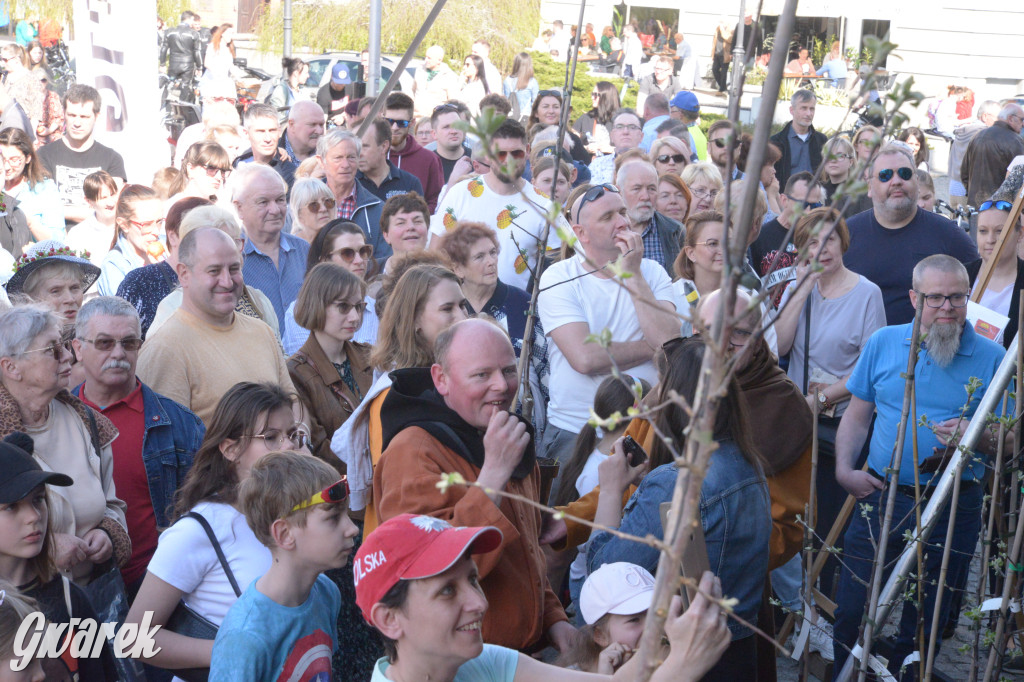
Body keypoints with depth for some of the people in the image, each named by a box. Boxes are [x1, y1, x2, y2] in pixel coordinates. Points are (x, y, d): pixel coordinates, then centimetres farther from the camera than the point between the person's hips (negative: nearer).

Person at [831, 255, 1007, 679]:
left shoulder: (992, 358, -4)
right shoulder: (884, 343, 3)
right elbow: (857, 416, 10)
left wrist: (974, 438, -22)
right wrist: (844, 470, -3)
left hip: (952, 510, -1)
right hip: (880, 497, 2)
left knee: (923, 625, 11)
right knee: (850, 611, 5)